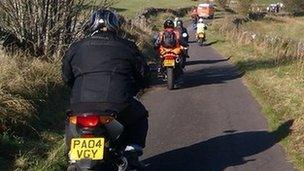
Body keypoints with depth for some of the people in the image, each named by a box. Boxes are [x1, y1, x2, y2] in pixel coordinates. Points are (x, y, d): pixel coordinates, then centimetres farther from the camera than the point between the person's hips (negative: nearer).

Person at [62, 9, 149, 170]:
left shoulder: (76, 47, 16)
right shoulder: (127, 47, 12)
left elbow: (67, 77, 24)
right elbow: (143, 74, 19)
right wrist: (129, 91, 37)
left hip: (81, 107, 2)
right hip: (119, 106, -2)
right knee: (140, 116, 29)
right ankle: (131, 154, 14)